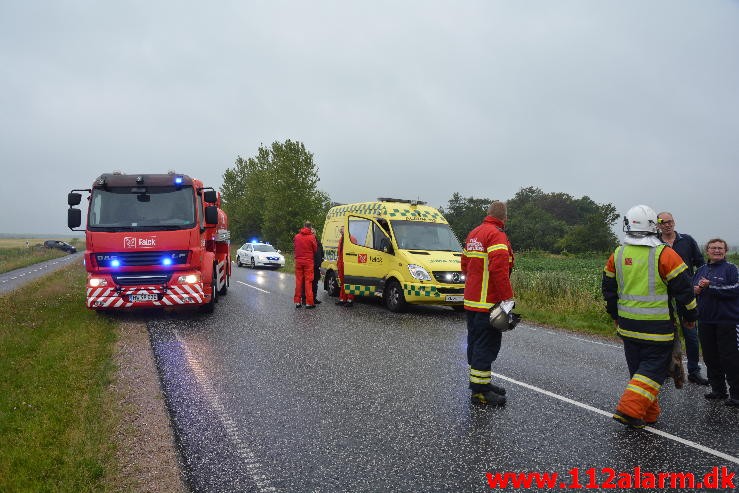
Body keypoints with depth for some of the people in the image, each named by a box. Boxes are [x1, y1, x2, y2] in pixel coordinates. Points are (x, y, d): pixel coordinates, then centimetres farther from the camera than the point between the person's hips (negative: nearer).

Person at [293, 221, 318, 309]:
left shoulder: (297, 236, 3)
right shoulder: (311, 237, -9)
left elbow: (295, 247, 11)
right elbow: (315, 249, 0)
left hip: (298, 261, 4)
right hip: (308, 261, -4)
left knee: (298, 281, 9)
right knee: (308, 281, -2)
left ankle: (297, 301, 10)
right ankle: (309, 302, -3)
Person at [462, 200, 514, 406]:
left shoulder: (474, 233, 15)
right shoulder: (496, 235, -15)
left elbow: (465, 264, 21)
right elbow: (499, 268, -25)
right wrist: (508, 298, -23)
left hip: (471, 300, 9)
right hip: (488, 303, -9)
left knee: (476, 342, 16)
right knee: (486, 345, -4)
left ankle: (482, 383, 28)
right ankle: (480, 391, 0)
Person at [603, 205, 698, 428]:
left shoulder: (617, 255, 2)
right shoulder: (664, 254, -13)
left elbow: (608, 288, 11)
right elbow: (683, 289, -8)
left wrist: (615, 315, 24)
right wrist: (690, 316, 8)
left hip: (627, 325, 5)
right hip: (657, 327, -5)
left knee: (638, 367, 16)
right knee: (655, 367, 3)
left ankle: (648, 414, 24)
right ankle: (629, 408, -9)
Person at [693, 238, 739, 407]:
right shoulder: (702, 270, 14)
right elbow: (691, 288, 20)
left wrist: (710, 286, -19)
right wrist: (696, 290, -3)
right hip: (706, 321, 6)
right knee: (710, 357, 11)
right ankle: (718, 390, 24)